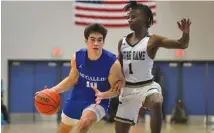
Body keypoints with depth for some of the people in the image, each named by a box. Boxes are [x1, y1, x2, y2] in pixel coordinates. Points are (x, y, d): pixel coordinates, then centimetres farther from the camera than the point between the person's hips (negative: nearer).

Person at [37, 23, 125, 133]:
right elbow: (72, 80, 3)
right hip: (77, 99, 5)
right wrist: (52, 90, -9)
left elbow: (116, 89, -14)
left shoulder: (112, 62, -24)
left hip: (97, 102, -5)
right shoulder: (77, 57, -13)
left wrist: (103, 95, -35)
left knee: (84, 123, -35)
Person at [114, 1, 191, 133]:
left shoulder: (153, 40, -9)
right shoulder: (122, 42, 6)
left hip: (147, 86, -5)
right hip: (128, 89, 5)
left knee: (156, 104, -40)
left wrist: (186, 33, -37)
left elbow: (181, 45, -18)